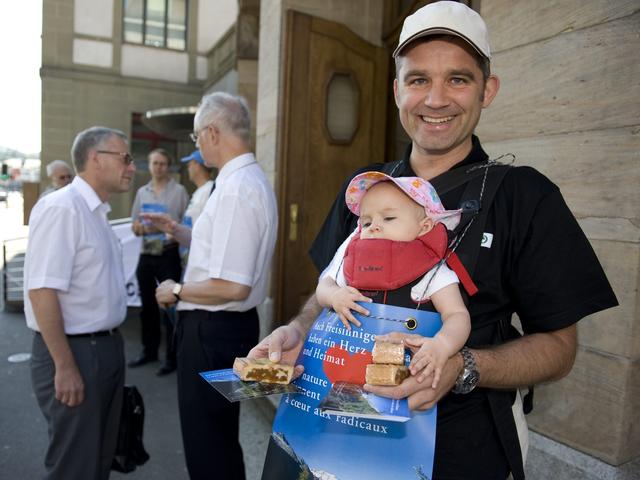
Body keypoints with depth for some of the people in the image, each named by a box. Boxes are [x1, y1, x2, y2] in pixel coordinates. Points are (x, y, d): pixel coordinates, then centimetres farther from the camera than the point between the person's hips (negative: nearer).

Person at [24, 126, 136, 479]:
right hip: (74, 351, -9)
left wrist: (109, 344, 19)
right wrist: (65, 366, -22)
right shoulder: (61, 208, -18)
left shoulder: (96, 211, 11)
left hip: (106, 347, 9)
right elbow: (42, 291, -23)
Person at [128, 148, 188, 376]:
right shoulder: (142, 192, 12)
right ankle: (149, 350, 29)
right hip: (146, 255, 5)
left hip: (169, 255, -5)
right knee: (147, 306, 13)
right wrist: (141, 228, -9)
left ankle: (172, 356, 11)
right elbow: (135, 227, 13)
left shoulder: (179, 191, -2)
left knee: (169, 306, -1)